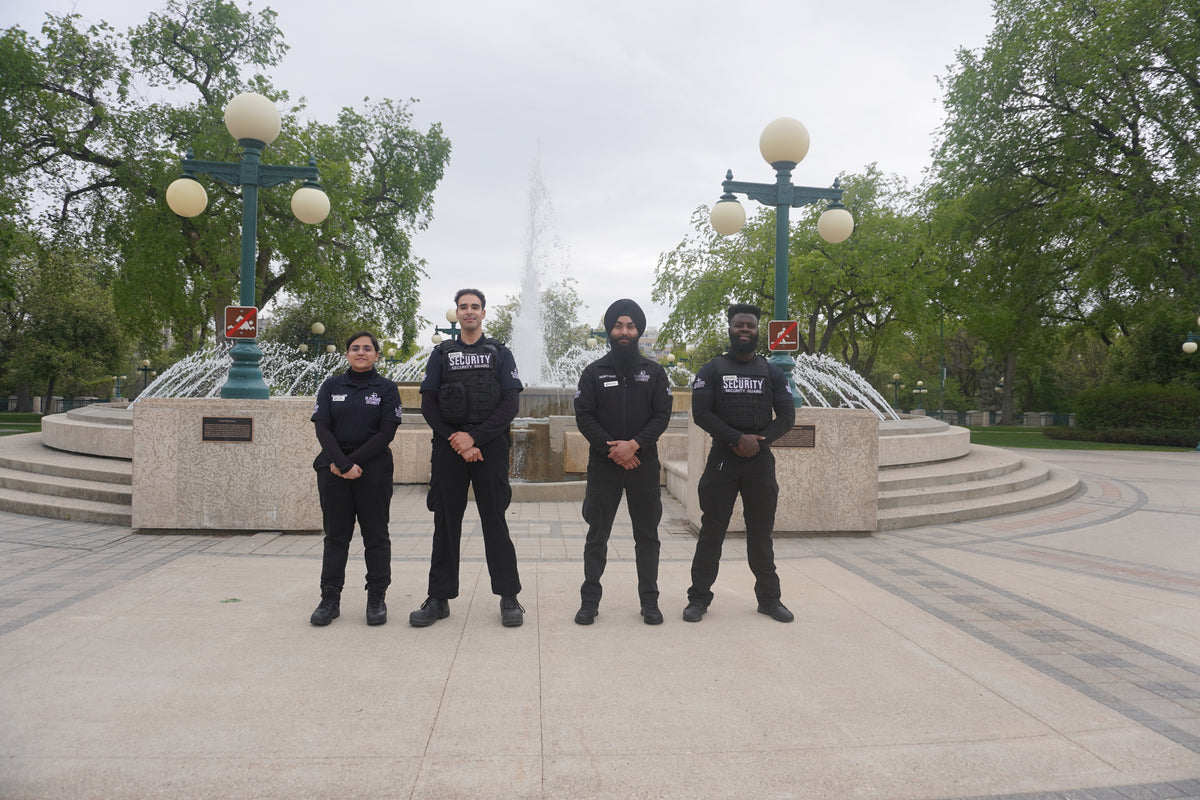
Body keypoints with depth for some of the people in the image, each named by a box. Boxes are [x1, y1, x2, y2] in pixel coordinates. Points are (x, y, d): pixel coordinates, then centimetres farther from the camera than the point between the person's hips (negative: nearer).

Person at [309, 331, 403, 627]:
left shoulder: (387, 388, 4)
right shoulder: (331, 386, 9)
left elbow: (386, 433, -4)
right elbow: (323, 428, 0)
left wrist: (355, 461, -12)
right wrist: (343, 464, -12)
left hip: (374, 470, -1)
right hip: (333, 468, 2)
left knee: (376, 535, 3)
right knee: (335, 535, 6)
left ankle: (377, 600, 11)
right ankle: (330, 600, 13)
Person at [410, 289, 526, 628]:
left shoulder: (500, 353, 8)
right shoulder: (441, 353, 12)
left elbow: (510, 404, -2)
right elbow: (428, 404, 4)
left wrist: (474, 437, -13)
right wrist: (456, 441, -8)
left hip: (490, 447, -1)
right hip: (448, 448, 2)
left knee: (495, 522, 0)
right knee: (446, 523, 5)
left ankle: (509, 597, 9)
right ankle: (439, 598, 14)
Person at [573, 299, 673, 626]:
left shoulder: (654, 372, 7)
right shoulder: (594, 371, 5)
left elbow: (662, 415, 0)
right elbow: (584, 416, -2)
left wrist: (634, 444, -15)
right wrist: (611, 448, -14)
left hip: (643, 462, 1)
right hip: (603, 463, -1)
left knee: (647, 534, 7)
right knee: (597, 534, 4)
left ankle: (649, 601, 16)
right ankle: (590, 599, 14)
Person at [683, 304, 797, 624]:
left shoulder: (772, 372, 10)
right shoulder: (711, 370, 4)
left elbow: (787, 416, 5)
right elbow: (700, 413, -7)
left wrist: (759, 440, -11)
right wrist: (738, 438, -16)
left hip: (761, 461, 2)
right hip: (722, 459, -2)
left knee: (761, 532, 9)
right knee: (712, 531, 1)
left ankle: (769, 598, 21)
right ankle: (699, 598, 9)